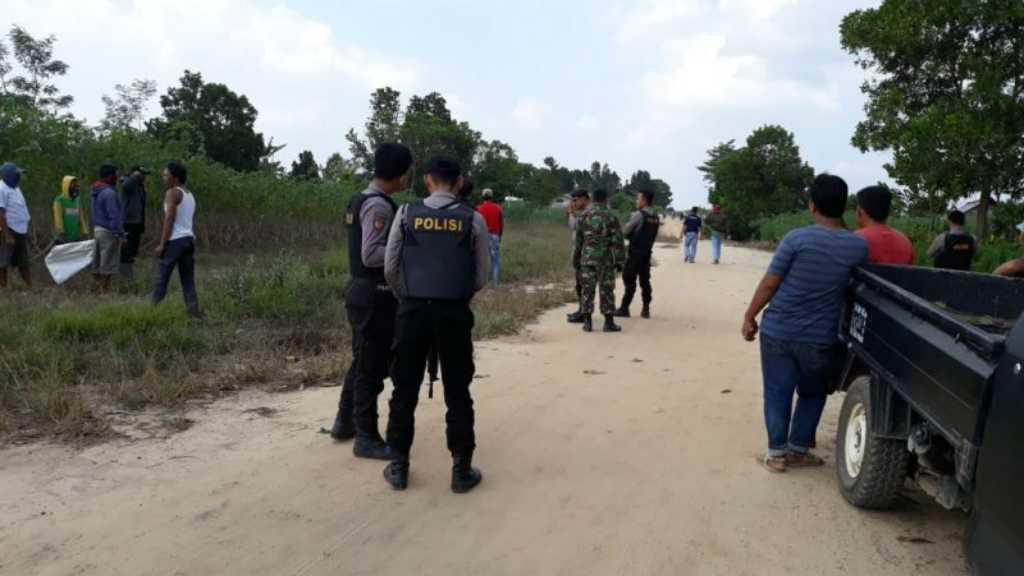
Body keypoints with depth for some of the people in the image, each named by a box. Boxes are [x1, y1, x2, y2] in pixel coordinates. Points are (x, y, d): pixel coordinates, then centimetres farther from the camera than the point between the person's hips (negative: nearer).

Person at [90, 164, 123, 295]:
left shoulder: (96, 192, 13)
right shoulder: (109, 193, -17)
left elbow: (91, 213, 19)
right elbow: (114, 215, -21)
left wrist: (94, 228, 22)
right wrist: (120, 233, -19)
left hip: (97, 229, 9)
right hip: (108, 231, -9)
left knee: (98, 262, 14)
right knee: (108, 264, -4)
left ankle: (99, 287, 21)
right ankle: (106, 290, -1)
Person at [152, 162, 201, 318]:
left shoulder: (172, 193, -6)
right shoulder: (190, 195, 19)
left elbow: (169, 219, -14)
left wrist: (162, 244, -15)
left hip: (175, 240, -8)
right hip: (189, 239, 8)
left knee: (162, 278, -4)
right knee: (188, 281, 7)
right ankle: (193, 311, 1)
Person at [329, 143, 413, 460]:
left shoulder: (359, 199, 13)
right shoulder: (379, 205, -18)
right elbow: (371, 255, -24)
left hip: (361, 290, 10)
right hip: (375, 295, -10)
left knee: (362, 361, 21)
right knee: (372, 366, 0)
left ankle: (345, 422, 34)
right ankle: (366, 438, 11)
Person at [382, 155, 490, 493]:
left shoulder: (406, 213, 2)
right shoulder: (473, 219, 1)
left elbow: (390, 269, 4)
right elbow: (482, 278, 4)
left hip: (413, 311, 1)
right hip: (454, 313, -1)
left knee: (405, 389, 11)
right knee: (457, 392, 9)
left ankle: (398, 467, 21)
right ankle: (462, 470, 15)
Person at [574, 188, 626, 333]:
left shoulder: (584, 216, 2)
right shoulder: (611, 217, -7)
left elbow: (578, 239, 8)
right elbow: (618, 242, -9)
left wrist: (576, 258, 18)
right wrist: (619, 261, -3)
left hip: (587, 258, 3)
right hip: (605, 260, -2)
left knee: (587, 290, 6)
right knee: (606, 291, 4)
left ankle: (587, 322, 5)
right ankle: (609, 322, 7)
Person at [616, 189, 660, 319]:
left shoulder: (638, 215, -13)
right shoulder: (656, 217, 9)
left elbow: (625, 231, -8)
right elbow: (655, 236, 13)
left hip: (635, 252, -7)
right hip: (647, 252, 7)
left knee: (629, 280, -1)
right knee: (645, 280, 9)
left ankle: (624, 308, 1)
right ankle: (646, 310, 9)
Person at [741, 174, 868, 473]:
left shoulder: (797, 239, -11)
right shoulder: (859, 246, -4)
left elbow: (769, 284, -8)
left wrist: (749, 317, 4)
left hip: (777, 331, -1)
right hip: (818, 339, 2)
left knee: (777, 393, 11)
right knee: (812, 394, 22)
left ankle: (777, 452, 18)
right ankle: (797, 449, 25)